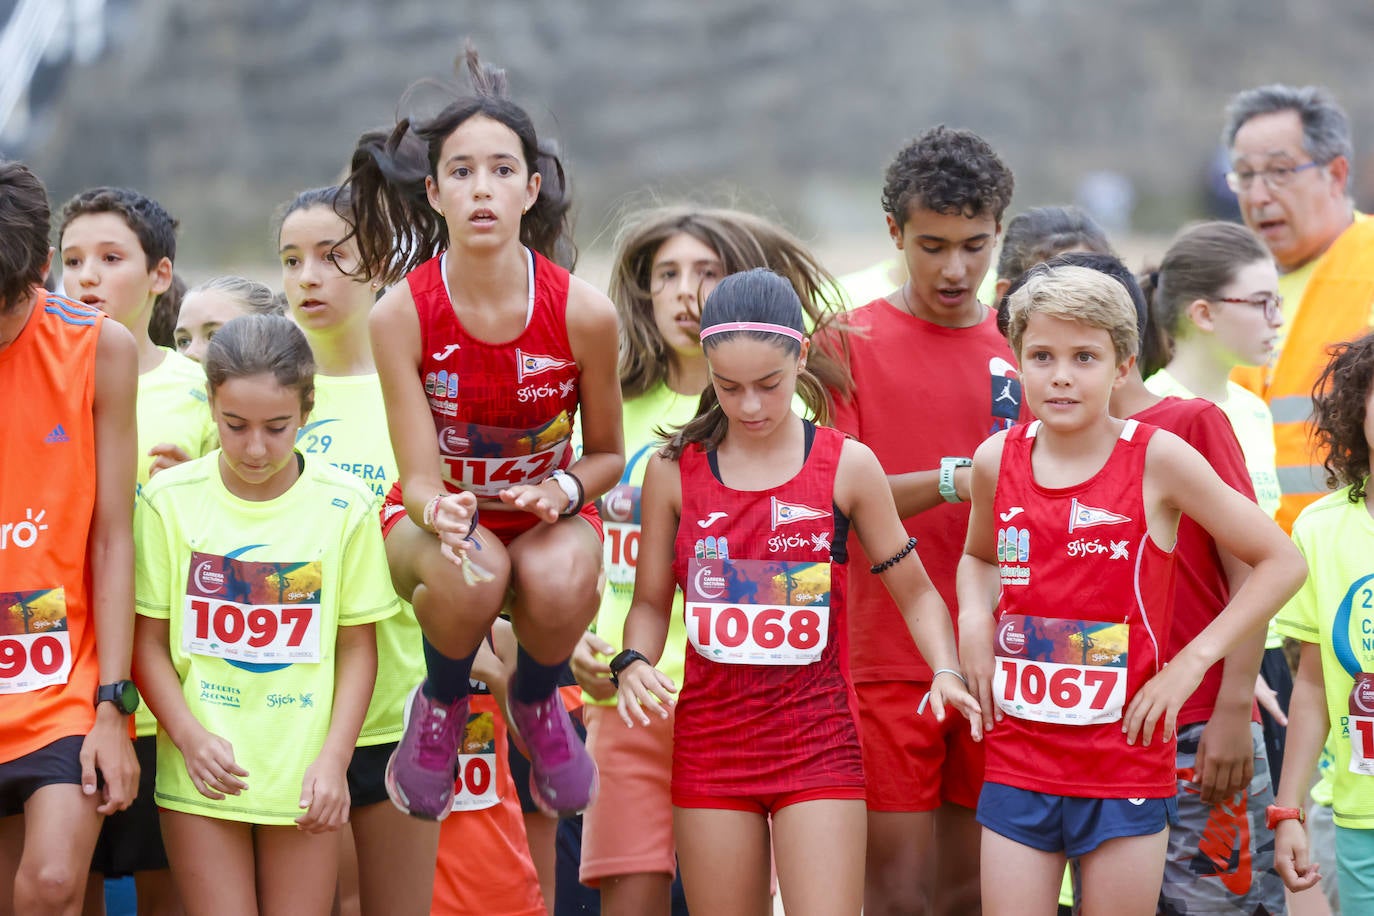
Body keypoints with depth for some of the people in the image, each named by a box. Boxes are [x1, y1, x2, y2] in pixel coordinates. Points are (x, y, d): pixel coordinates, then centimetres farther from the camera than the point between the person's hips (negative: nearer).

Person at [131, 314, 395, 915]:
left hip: (304, 776, 0)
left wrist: (333, 759, -6)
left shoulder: (344, 506, -1)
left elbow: (357, 646, 4)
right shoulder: (170, 500, -1)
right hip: (202, 770, 0)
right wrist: (189, 736, -13)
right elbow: (148, 640, 1)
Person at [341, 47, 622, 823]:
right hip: (440, 514, 0)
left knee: (559, 578, -37)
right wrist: (443, 511, -43)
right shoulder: (402, 314, -19)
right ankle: (442, 707, -3)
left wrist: (566, 487, -24)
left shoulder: (582, 313, -18)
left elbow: (608, 455, -1)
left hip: (545, 515, 1)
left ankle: (537, 701, 0)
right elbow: (420, 476, -19)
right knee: (470, 572, -38)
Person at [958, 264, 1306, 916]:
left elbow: (1282, 562, -3)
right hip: (1018, 762, 3)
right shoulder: (998, 460, 4)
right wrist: (974, 620, 5)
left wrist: (1192, 661, -8)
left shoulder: (1157, 459, -7)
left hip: (1125, 761, -3)